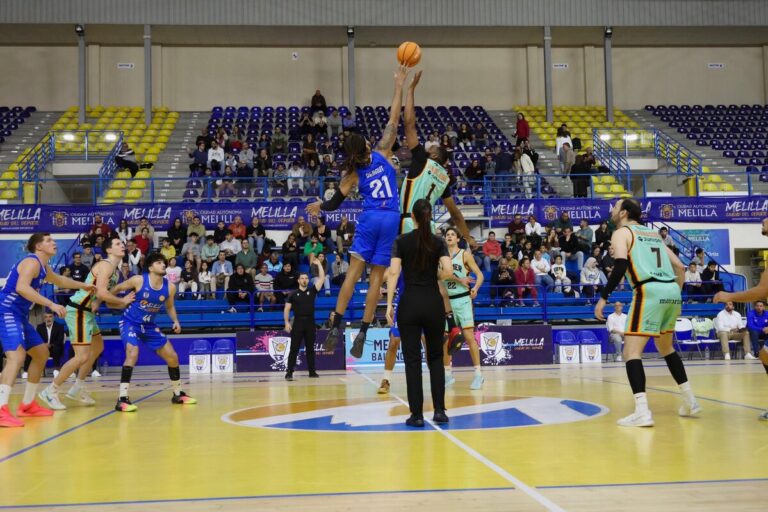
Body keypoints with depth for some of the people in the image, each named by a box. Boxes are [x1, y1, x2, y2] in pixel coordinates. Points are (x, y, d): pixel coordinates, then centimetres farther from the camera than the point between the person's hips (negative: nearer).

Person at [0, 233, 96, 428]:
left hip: (19, 316, 11)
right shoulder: (31, 261, -14)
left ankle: (27, 405, 25)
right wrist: (51, 304, -34)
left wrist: (83, 285, 47)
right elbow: (21, 287, -32)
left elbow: (58, 280, 39)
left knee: (41, 353, 18)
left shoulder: (43, 266, 17)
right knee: (17, 355, -28)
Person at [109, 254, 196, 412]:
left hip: (149, 325, 6)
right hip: (130, 322, -6)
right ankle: (122, 399, -22)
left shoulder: (170, 287, -7)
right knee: (133, 354, -29)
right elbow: (116, 289, -7)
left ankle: (178, 394, 24)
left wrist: (175, 321, -5)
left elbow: (170, 306, 11)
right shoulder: (138, 280, -20)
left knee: (172, 357, 6)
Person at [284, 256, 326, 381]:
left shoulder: (312, 291, 8)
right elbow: (286, 309, 5)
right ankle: (289, 372, -3)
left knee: (310, 348, 8)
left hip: (310, 323, 2)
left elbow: (322, 278, 1)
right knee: (294, 349, -3)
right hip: (298, 323, -2)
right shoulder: (293, 294, 5)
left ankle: (312, 371, 14)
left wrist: (318, 263, -1)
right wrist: (287, 322, -6)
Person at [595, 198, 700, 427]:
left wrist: (603, 297, -10)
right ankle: (690, 402, 28)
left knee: (631, 352, -4)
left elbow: (621, 265, -12)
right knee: (666, 347, 26)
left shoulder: (621, 233, 6)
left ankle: (642, 411, -17)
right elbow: (679, 266, 23)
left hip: (650, 292, -7)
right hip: (671, 291, 7)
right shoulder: (653, 233, 26)